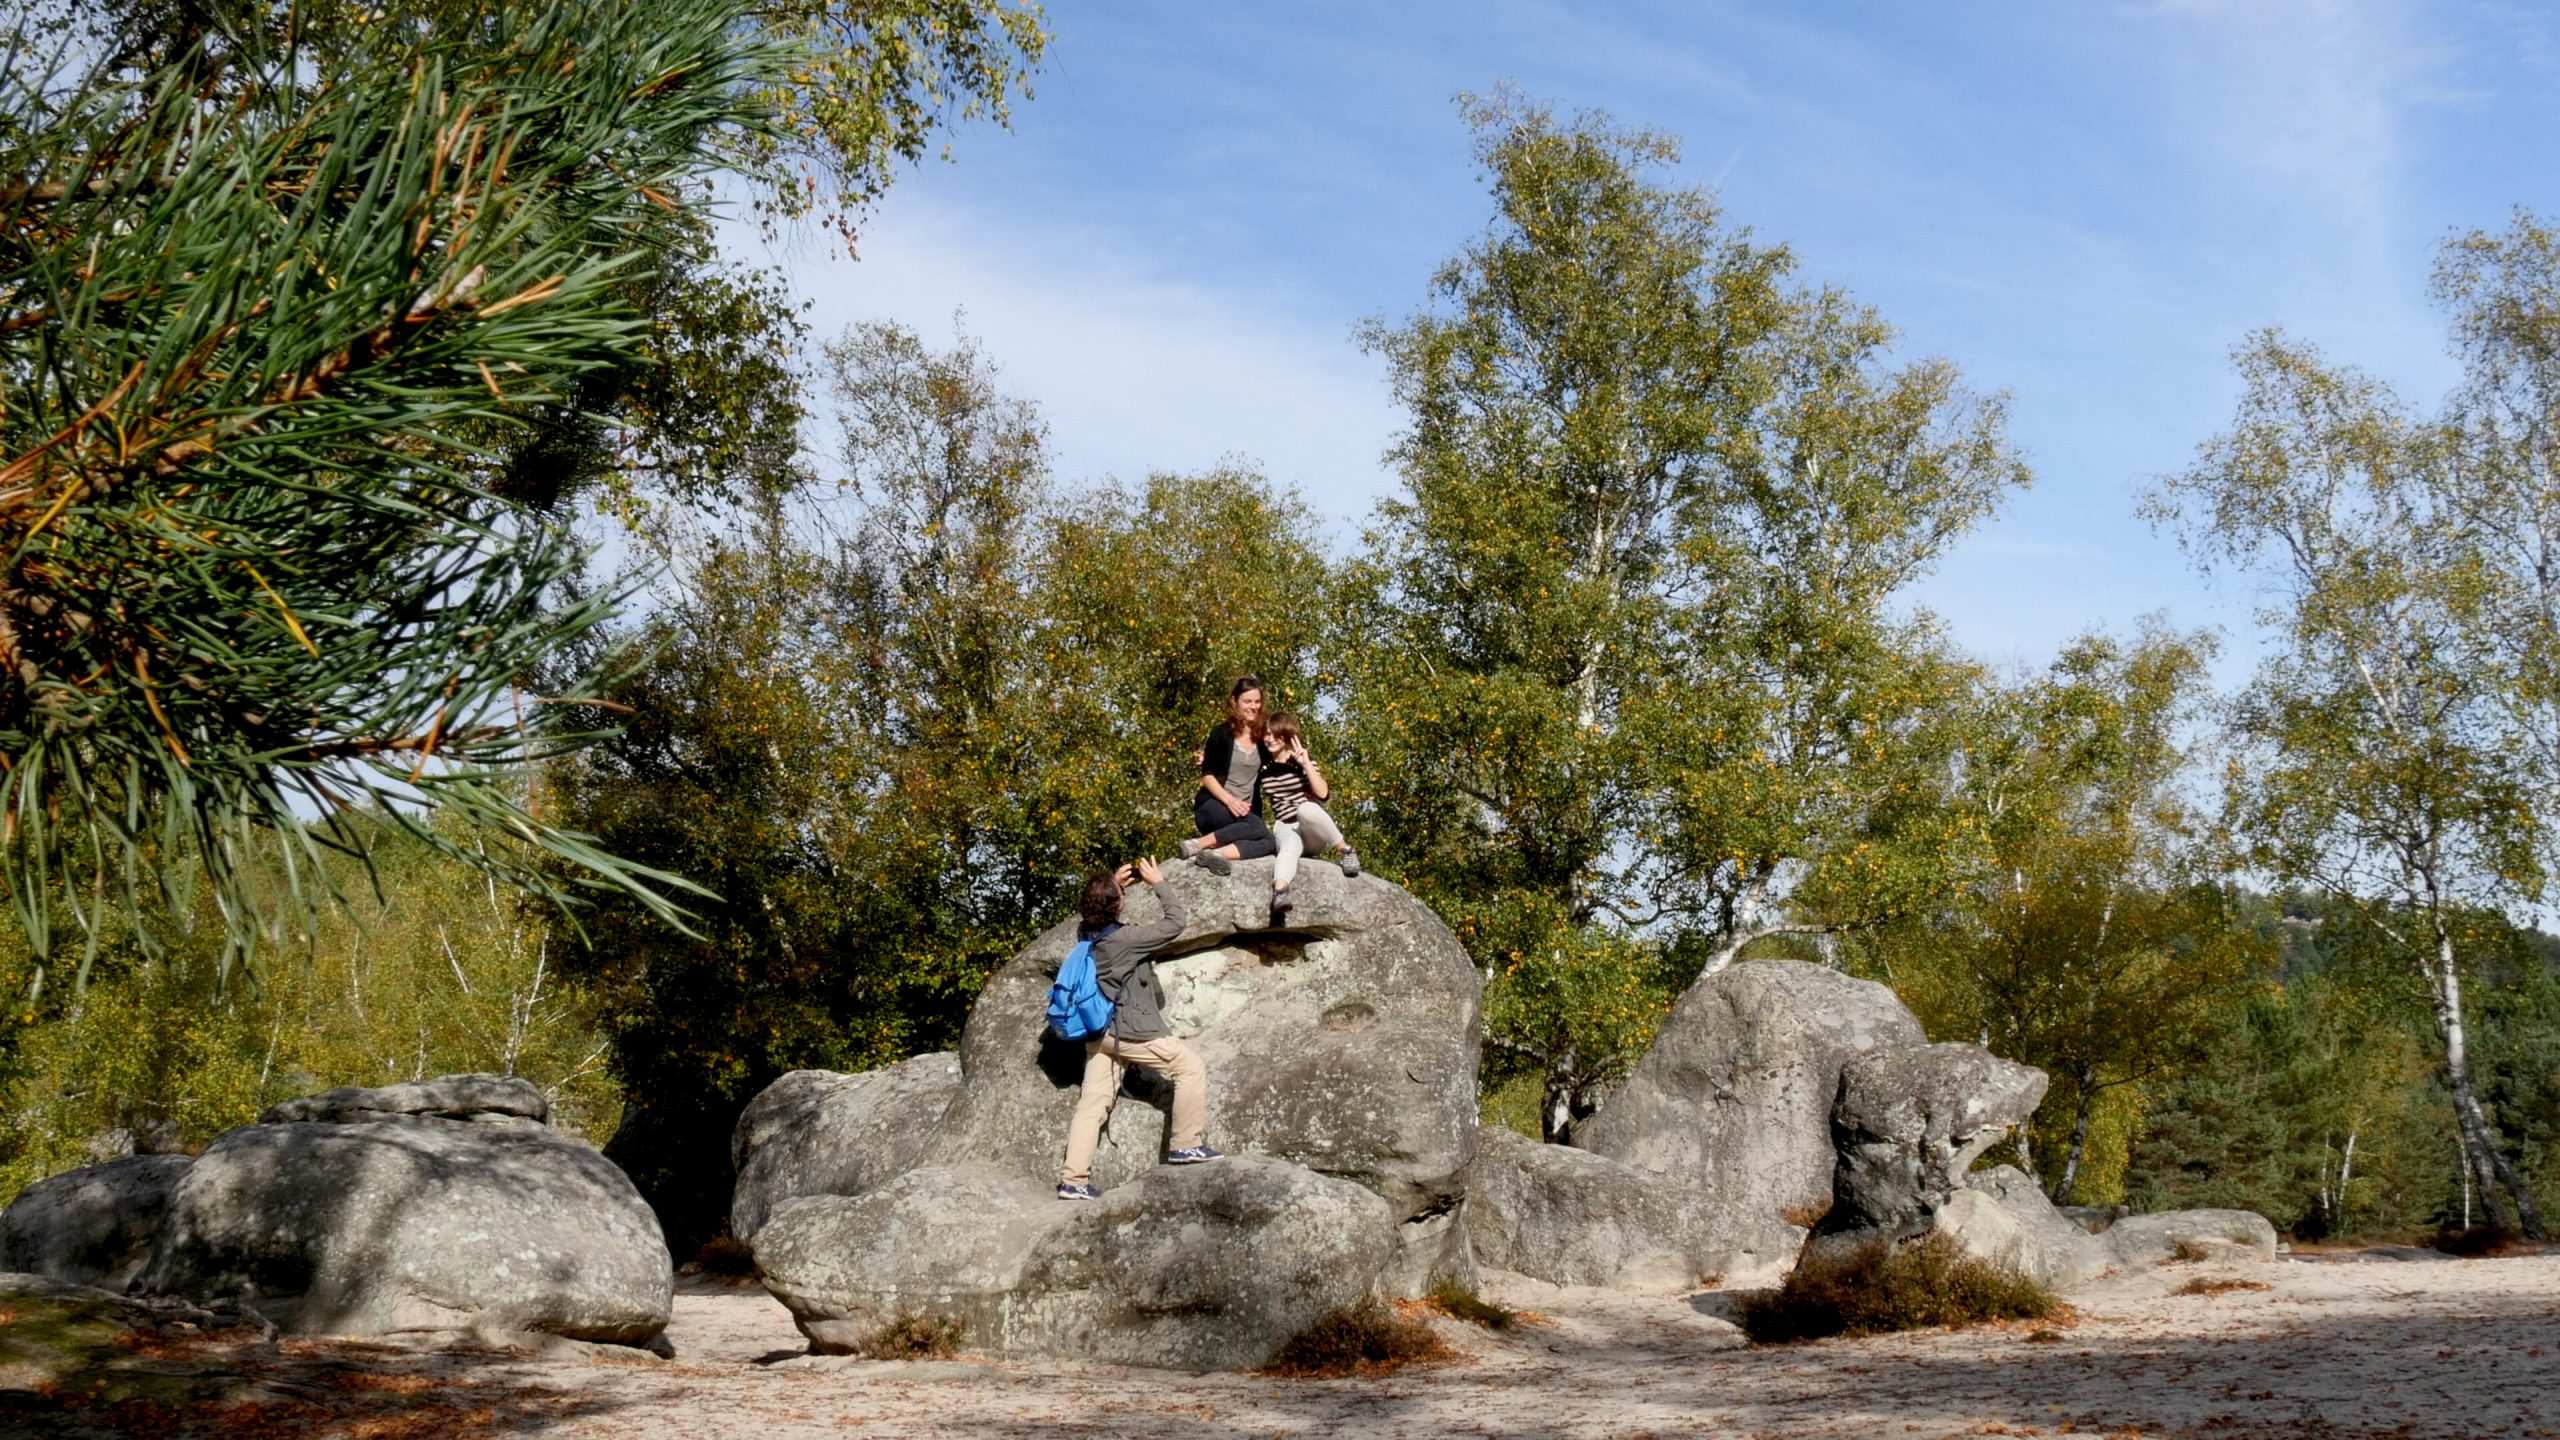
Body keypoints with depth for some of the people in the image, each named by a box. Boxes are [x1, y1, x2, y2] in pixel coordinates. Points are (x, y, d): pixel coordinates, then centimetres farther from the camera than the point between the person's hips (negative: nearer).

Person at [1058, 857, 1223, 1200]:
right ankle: (1186, 1145, 7)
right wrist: (1158, 883, -3)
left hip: (1098, 1032, 7)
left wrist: (1113, 885, 16)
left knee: (1092, 1103, 6)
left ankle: (1073, 1180, 2)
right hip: (1132, 1030, -7)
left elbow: (1096, 911, 27)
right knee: (1190, 1067, 6)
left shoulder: (1085, 934, 2)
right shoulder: (1126, 938, -19)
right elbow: (1175, 922, -12)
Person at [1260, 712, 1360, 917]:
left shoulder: (1304, 762, 1)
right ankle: (1279, 893, -69)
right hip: (1286, 829, 1)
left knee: (1306, 808, -39)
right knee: (1290, 846, -38)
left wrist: (1306, 763, -17)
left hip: (1314, 832, -1)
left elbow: (1323, 794, -13)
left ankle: (1346, 850, -22)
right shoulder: (1264, 767, 11)